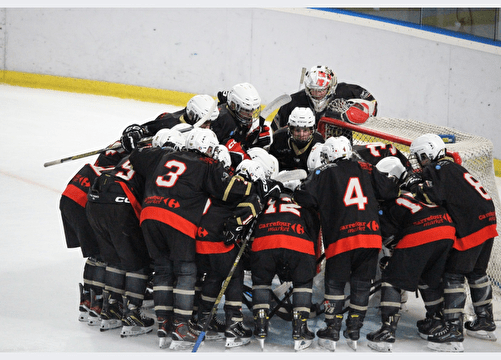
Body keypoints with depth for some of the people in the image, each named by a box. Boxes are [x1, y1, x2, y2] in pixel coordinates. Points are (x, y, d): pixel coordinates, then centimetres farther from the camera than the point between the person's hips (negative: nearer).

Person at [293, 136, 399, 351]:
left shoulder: (323, 173, 4)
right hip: (371, 234, 3)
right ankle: (354, 333, 17)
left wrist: (320, 204, 16)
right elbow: (391, 191, 15)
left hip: (341, 237, -3)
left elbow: (303, 197, -4)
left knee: (335, 283, 10)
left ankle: (331, 332, 7)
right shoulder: (366, 170, 14)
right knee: (361, 284, 13)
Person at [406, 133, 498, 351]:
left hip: (471, 227, -10)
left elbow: (434, 196, -21)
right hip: (487, 221, 10)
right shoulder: (451, 167, 23)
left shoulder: (435, 170, -6)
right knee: (476, 272, 21)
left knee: (454, 274, -8)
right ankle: (485, 324, 30)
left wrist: (415, 185, -6)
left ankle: (453, 330, -14)